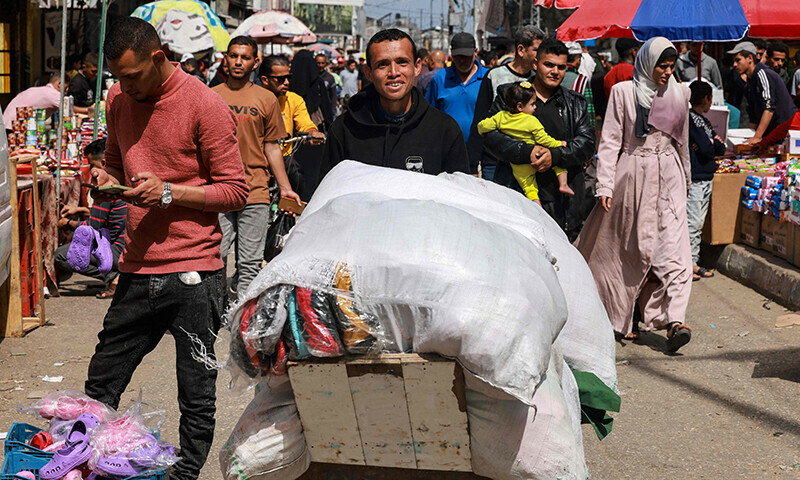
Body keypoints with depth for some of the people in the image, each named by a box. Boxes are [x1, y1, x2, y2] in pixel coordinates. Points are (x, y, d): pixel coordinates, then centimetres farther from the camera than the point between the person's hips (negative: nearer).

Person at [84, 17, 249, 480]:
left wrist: (168, 192, -18)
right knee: (100, 388, 10)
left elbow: (236, 191, -8)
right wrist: (108, 180, 1)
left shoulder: (206, 106, -9)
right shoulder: (119, 98, 10)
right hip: (138, 270, 6)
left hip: (194, 272, -5)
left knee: (197, 399, 2)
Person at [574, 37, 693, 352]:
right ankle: (620, 318, 18)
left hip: (668, 177, 3)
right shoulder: (623, 92, -2)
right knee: (630, 249, 3)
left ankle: (674, 320, -19)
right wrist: (605, 185, -10)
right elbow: (610, 141, -3)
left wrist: (686, 178, 29)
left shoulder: (679, 93, 9)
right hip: (633, 176, -3)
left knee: (673, 246, -11)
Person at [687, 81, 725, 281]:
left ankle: (693, 262, 15)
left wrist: (709, 144, -7)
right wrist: (713, 144, 1)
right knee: (692, 223, -9)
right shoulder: (690, 118, -12)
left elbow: (721, 149, 11)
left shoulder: (703, 120, 17)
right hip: (694, 179, -9)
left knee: (699, 223, 11)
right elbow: (706, 148, -19)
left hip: (706, 178, 9)